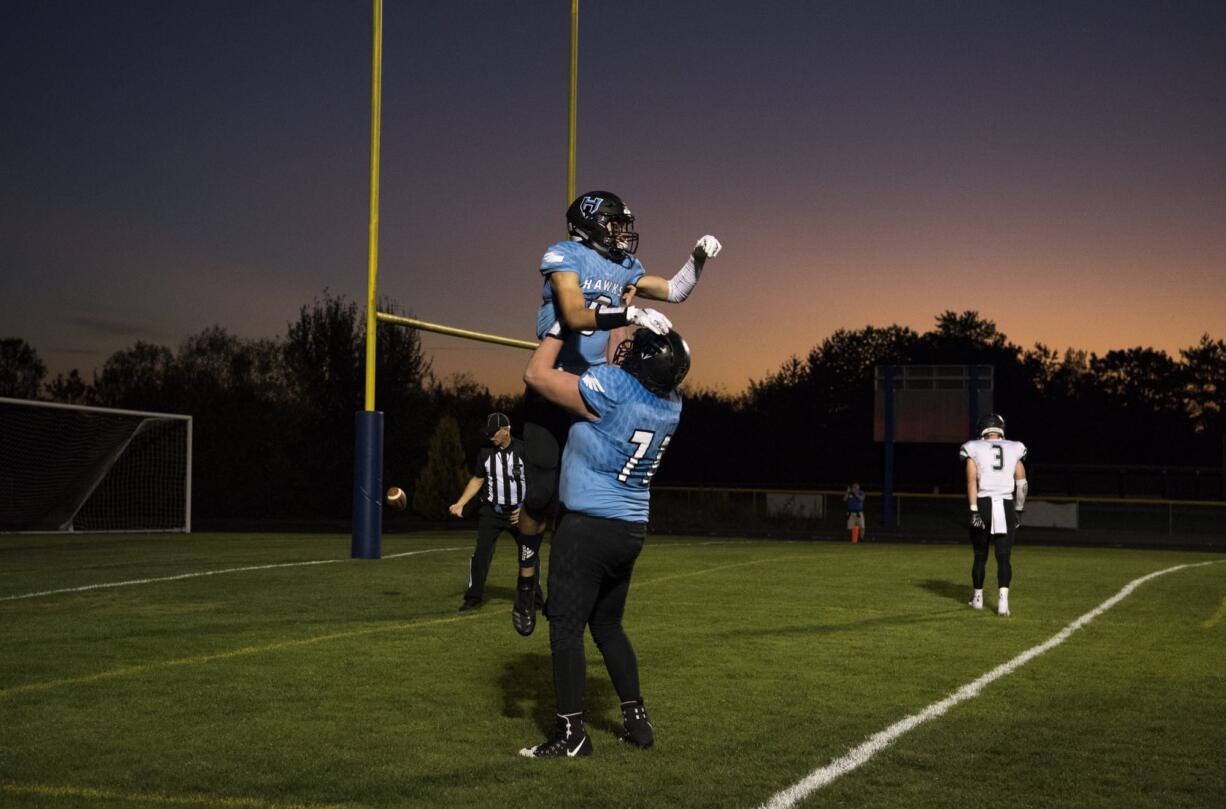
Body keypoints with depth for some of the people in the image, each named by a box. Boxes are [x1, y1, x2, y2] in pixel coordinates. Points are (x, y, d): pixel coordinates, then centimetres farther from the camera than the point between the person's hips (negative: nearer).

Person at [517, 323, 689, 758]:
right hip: (632, 529, 8)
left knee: (566, 628, -1)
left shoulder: (612, 387, -21)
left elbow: (536, 374, -13)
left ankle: (572, 732, 0)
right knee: (608, 626, 19)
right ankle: (637, 720, 22)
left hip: (588, 527, -7)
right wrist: (618, 363, 13)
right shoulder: (671, 405, 0)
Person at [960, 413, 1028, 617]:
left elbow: (972, 481, -9)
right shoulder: (1014, 449, 9)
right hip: (1006, 506, 1)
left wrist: (974, 511, -12)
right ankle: (1003, 599, -16)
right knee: (1003, 557, 1)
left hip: (983, 504, -1)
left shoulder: (975, 449, 2)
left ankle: (978, 597, 27)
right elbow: (1022, 484, 8)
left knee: (980, 556, 15)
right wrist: (1018, 511, 17)